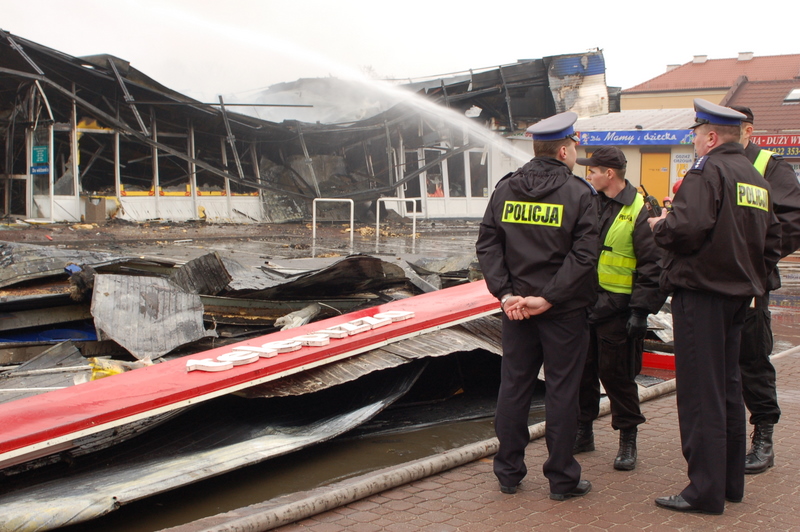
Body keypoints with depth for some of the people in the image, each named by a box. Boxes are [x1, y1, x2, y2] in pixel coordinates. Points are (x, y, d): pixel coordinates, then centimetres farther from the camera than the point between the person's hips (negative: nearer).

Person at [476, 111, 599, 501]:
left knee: (514, 386, 11)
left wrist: (505, 293, -5)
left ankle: (508, 472, 20)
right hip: (564, 310, -4)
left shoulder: (505, 189, 4)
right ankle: (562, 479, 12)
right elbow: (583, 255, -16)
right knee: (561, 391, 4)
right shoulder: (579, 193, -8)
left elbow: (487, 245, -1)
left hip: (516, 307, 4)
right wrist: (548, 298, -15)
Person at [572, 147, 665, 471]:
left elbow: (653, 266, -11)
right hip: (583, 304, 6)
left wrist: (641, 310, -15)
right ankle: (583, 432, 25)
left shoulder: (639, 212, -10)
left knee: (616, 374, 0)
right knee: (582, 371, 11)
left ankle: (628, 441, 14)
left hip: (617, 308, -6)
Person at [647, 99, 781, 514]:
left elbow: (688, 227, -26)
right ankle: (731, 481, 25)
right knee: (728, 387, 16)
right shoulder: (756, 178, 15)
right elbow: (772, 242, 19)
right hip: (739, 294, 9)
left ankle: (705, 490, -1)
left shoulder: (707, 171, -13)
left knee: (700, 392, -5)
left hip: (701, 293, -9)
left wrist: (660, 227, -7)